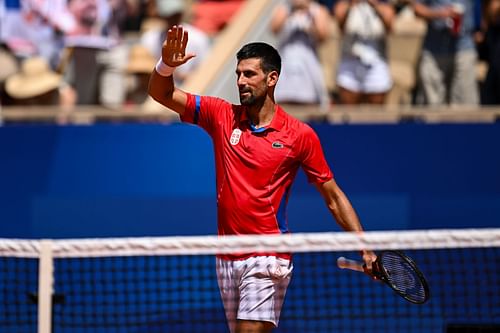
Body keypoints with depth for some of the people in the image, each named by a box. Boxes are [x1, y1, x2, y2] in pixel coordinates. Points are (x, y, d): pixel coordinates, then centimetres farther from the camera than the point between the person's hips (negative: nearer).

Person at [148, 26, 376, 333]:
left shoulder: (300, 135, -4)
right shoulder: (222, 116, 5)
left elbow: (333, 197, 2)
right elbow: (162, 93, 5)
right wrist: (167, 65, -18)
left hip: (267, 259, -5)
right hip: (227, 258, 5)